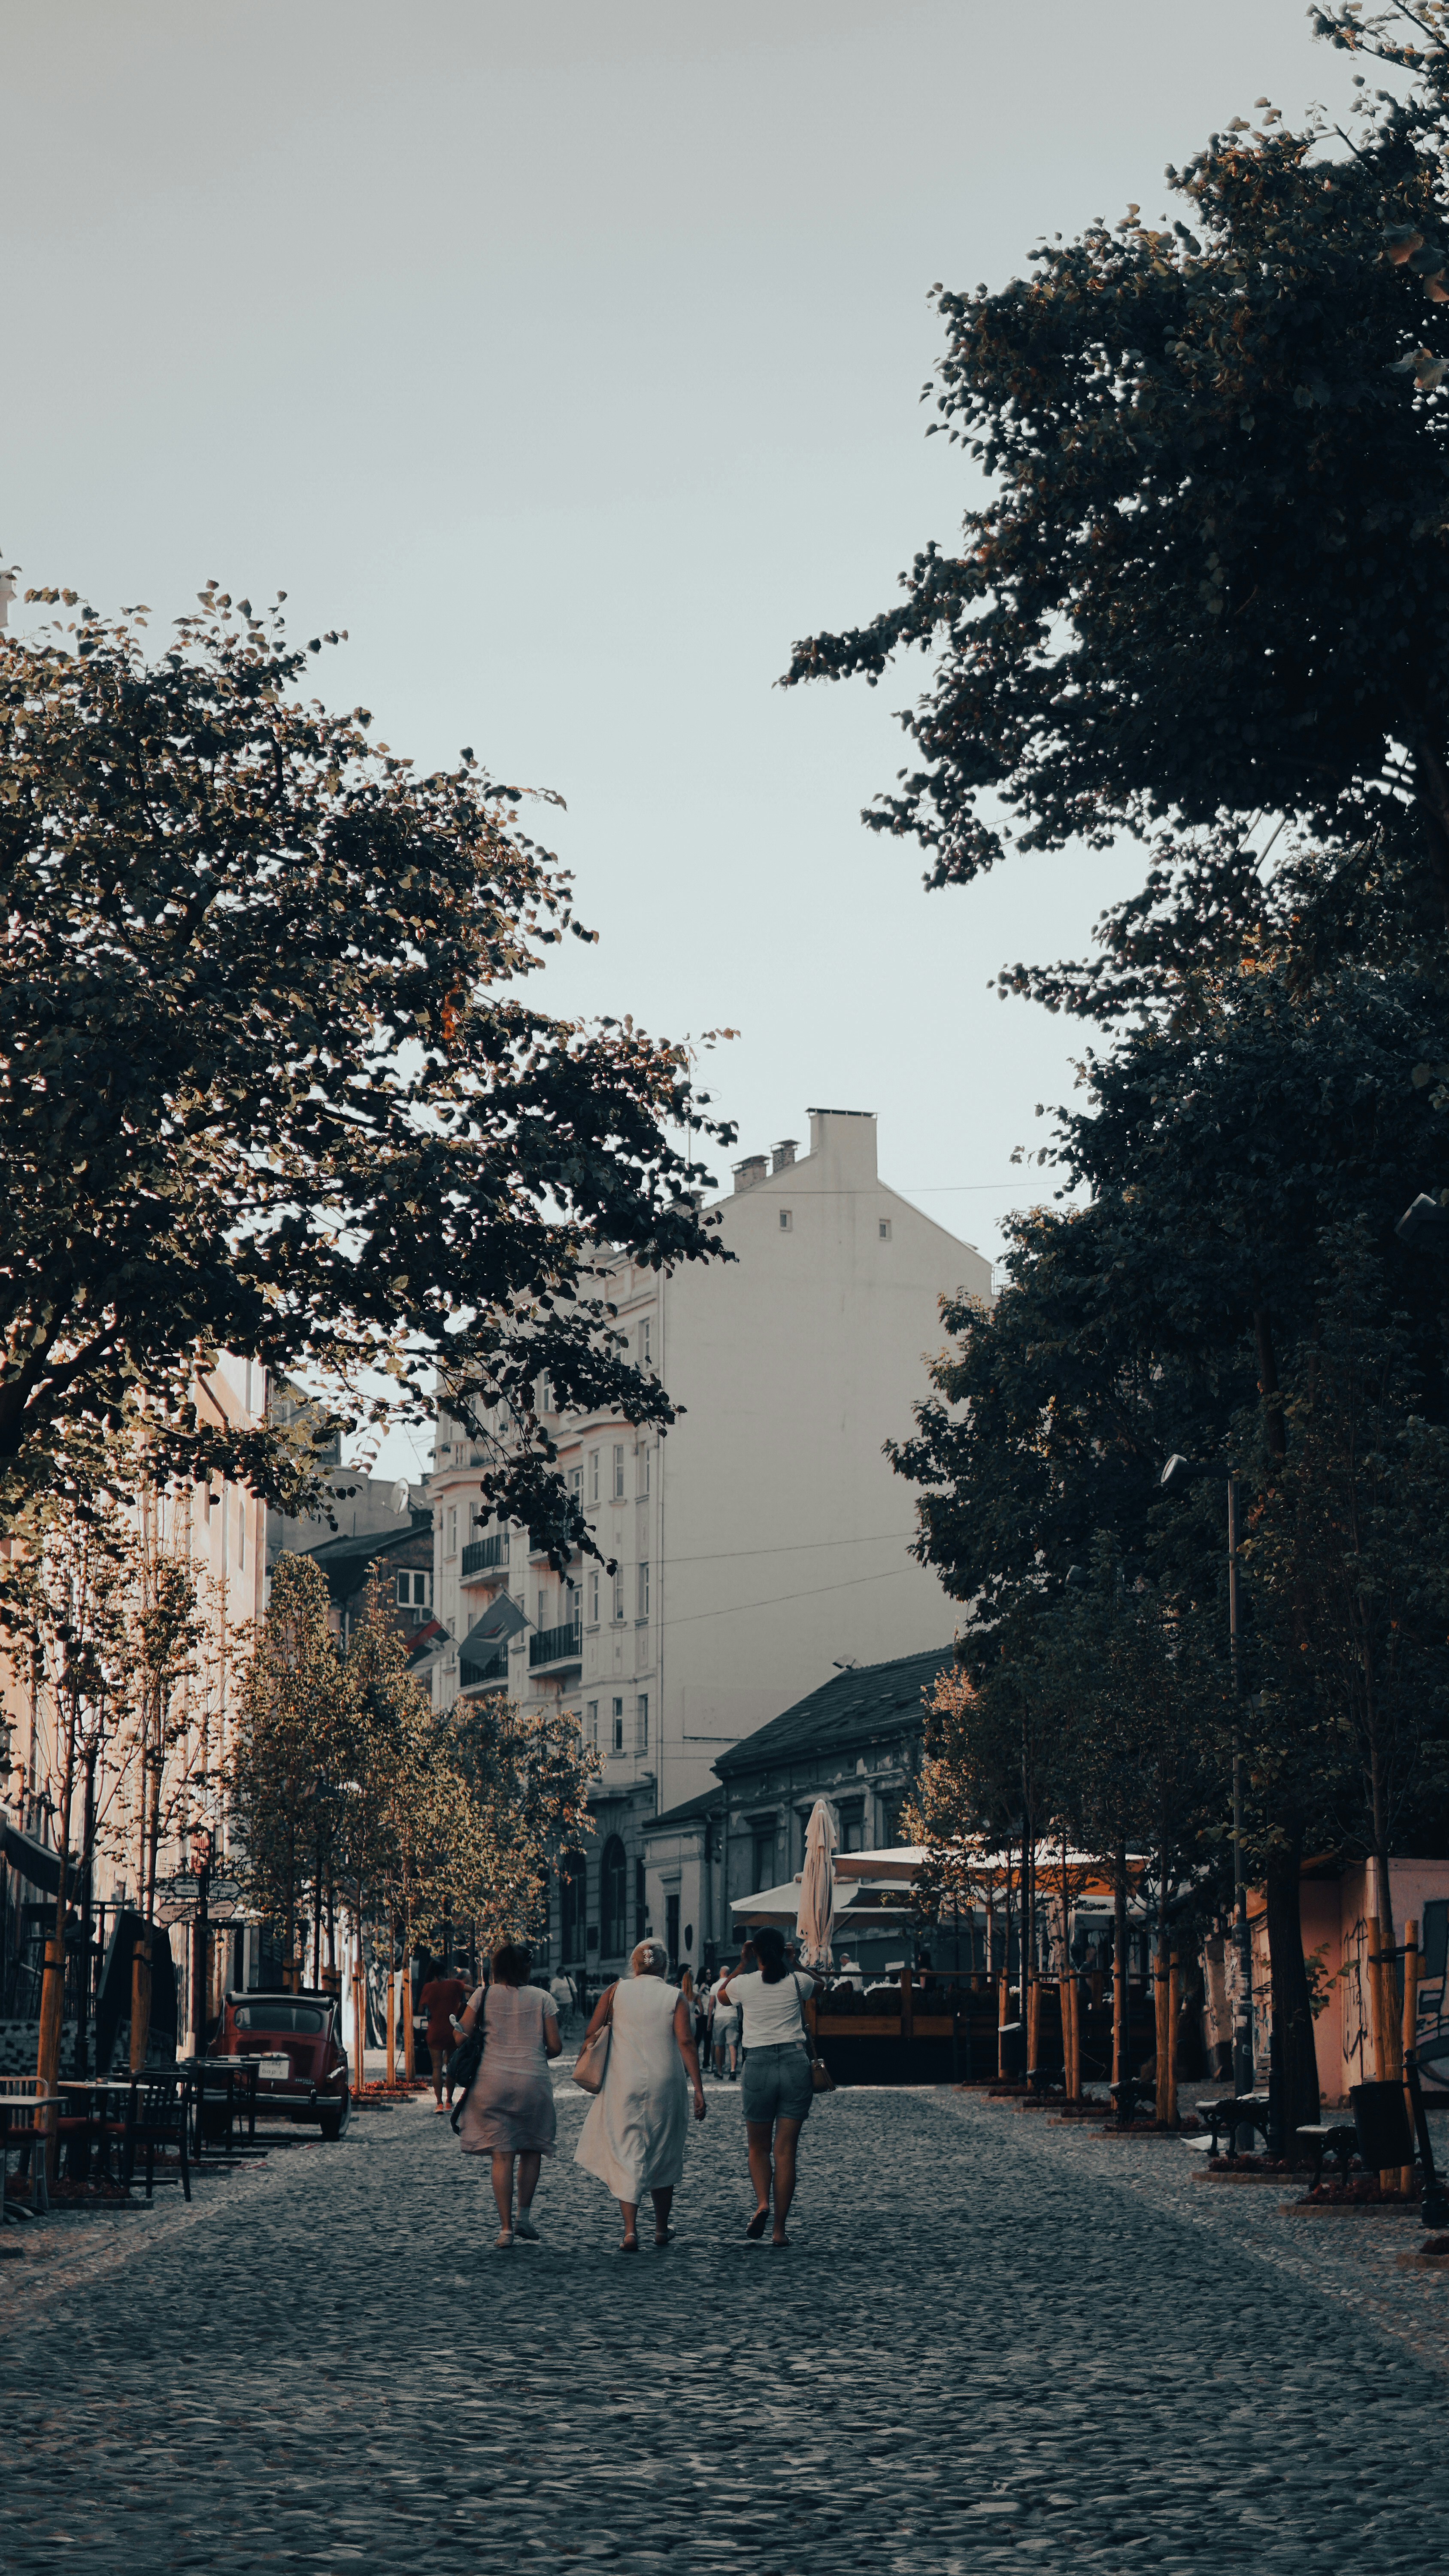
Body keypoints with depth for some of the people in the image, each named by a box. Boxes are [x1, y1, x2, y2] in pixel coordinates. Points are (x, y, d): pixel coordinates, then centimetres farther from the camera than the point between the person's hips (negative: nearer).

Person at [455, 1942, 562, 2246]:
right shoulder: (542, 1998, 2)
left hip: (493, 2081, 0)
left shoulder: (484, 1995, 3)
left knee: (502, 2156, 3)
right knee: (531, 2150, 17)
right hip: (533, 2081, 0)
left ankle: (506, 2228, 0)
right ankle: (524, 2216, 11)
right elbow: (556, 2046, 1)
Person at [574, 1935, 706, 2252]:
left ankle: (630, 2231, -12)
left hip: (622, 2084, 0)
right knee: (663, 2157, 16)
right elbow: (685, 2042, -9)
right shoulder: (675, 1997, 0)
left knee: (626, 2157, 1)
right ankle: (662, 2229, 26)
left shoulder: (617, 1991, 3)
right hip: (664, 2085, 0)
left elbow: (592, 2033, 1)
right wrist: (698, 2089, -9)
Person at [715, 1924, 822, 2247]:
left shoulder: (744, 1983, -1)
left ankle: (762, 2204, -10)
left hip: (759, 2064, -1)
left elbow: (722, 1993, 24)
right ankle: (779, 2229, -1)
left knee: (758, 2147, 15)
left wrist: (743, 1964, 30)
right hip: (795, 2061, 1)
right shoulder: (797, 1981, 2)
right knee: (786, 2151, 3)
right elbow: (821, 1984, 27)